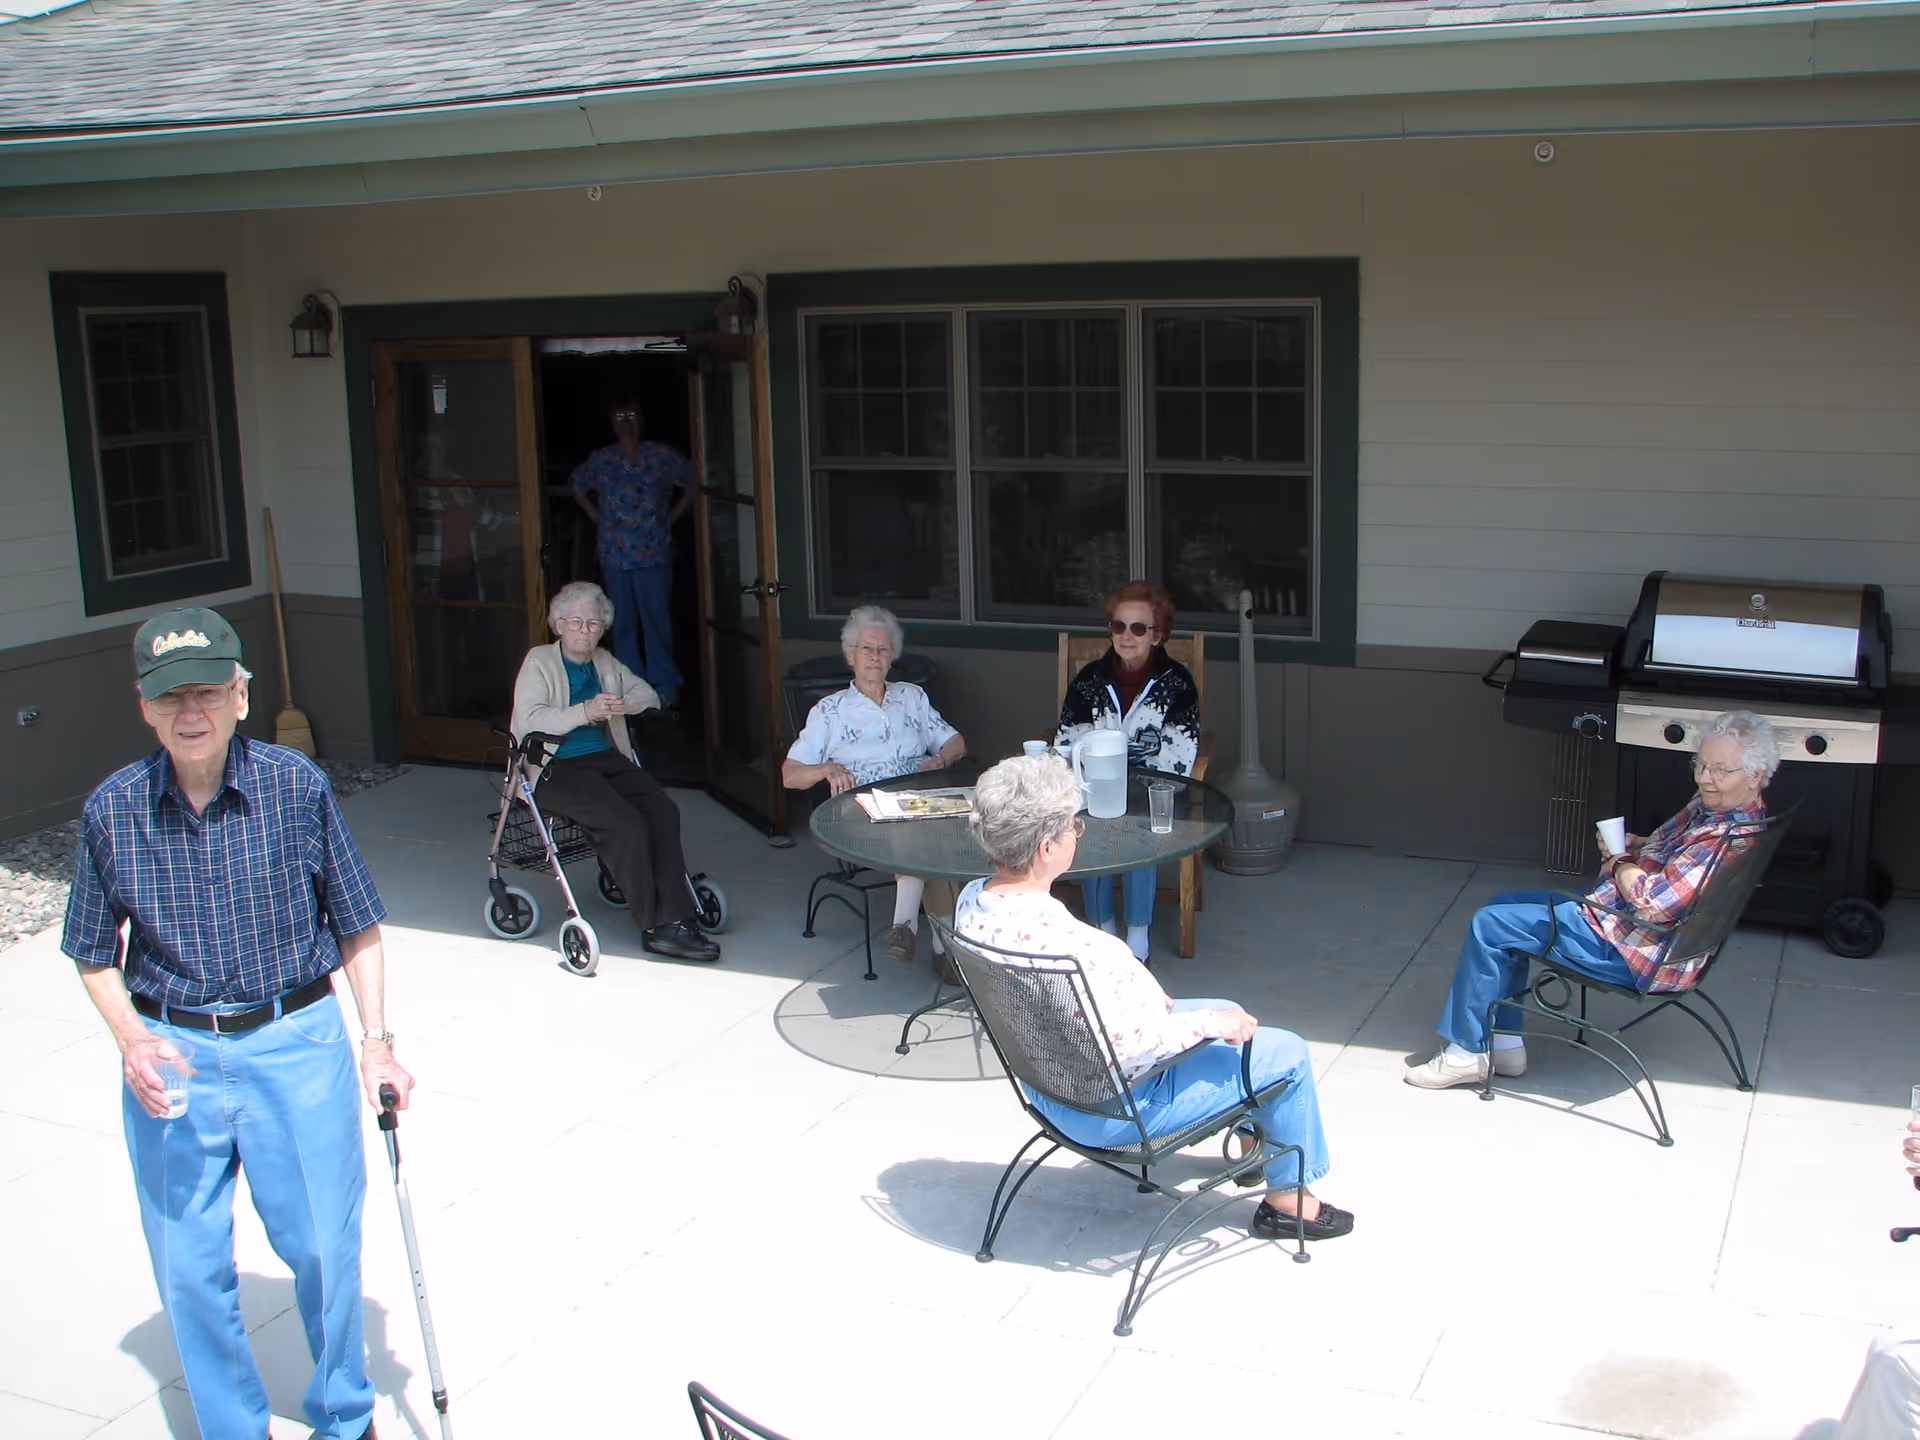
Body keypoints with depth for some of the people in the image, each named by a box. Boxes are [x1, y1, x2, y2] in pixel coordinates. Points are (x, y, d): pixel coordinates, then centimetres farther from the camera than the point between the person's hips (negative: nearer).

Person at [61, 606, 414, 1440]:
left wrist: (376, 1042, -6)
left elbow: (357, 929, 1)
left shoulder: (297, 787, -8)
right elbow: (95, 953, 7)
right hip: (172, 1056, 1)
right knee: (189, 1268, 8)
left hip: (297, 1042, -1)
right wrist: (131, 1040, -10)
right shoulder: (112, 810, -5)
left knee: (323, 1245, 7)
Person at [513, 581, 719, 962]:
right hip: (557, 769, -6)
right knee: (629, 826, -28)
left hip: (608, 759, 6)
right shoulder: (539, 662, 2)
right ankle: (654, 926, -15)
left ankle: (674, 921, -25)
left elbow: (648, 694, 18)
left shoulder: (604, 662, 20)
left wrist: (624, 704, -6)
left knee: (664, 812, -23)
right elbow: (530, 720, -12)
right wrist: (584, 712, -24)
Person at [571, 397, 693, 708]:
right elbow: (578, 487, 24)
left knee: (657, 619, -3)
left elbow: (692, 484, 7)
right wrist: (597, 517, 13)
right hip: (615, 555, 3)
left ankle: (665, 684, 5)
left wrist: (672, 517, 2)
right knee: (623, 623, 6)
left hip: (654, 554, -3)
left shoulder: (663, 456, 2)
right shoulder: (600, 460, 10)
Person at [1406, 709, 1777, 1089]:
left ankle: (1466, 1054, 3)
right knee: (1503, 906, 18)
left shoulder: (1734, 836, -26)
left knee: (1488, 925, -9)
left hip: (1635, 952, -11)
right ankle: (1506, 1043, 17)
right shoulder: (1709, 805, 5)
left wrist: (1619, 865, -10)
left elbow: (1653, 900, -31)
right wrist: (1630, 846, 0)